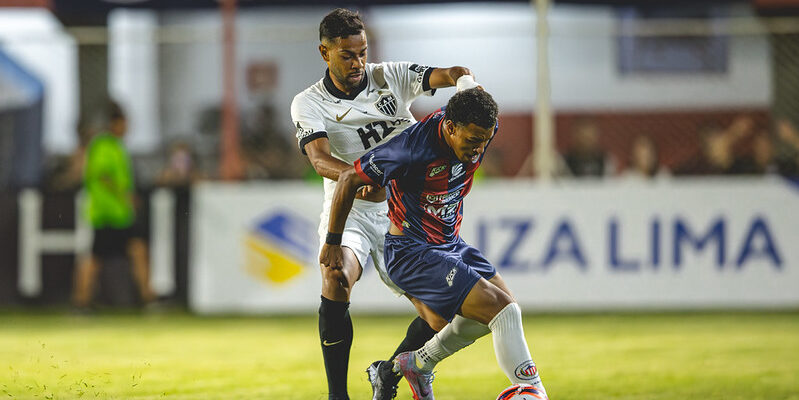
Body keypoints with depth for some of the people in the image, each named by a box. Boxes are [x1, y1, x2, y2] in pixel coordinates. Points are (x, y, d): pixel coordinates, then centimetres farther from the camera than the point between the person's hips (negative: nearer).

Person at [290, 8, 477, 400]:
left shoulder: (391, 77, 0)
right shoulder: (308, 104, -6)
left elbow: (451, 74, -12)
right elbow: (320, 159, -23)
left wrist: (464, 82, -38)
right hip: (349, 210, -3)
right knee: (337, 279, -33)